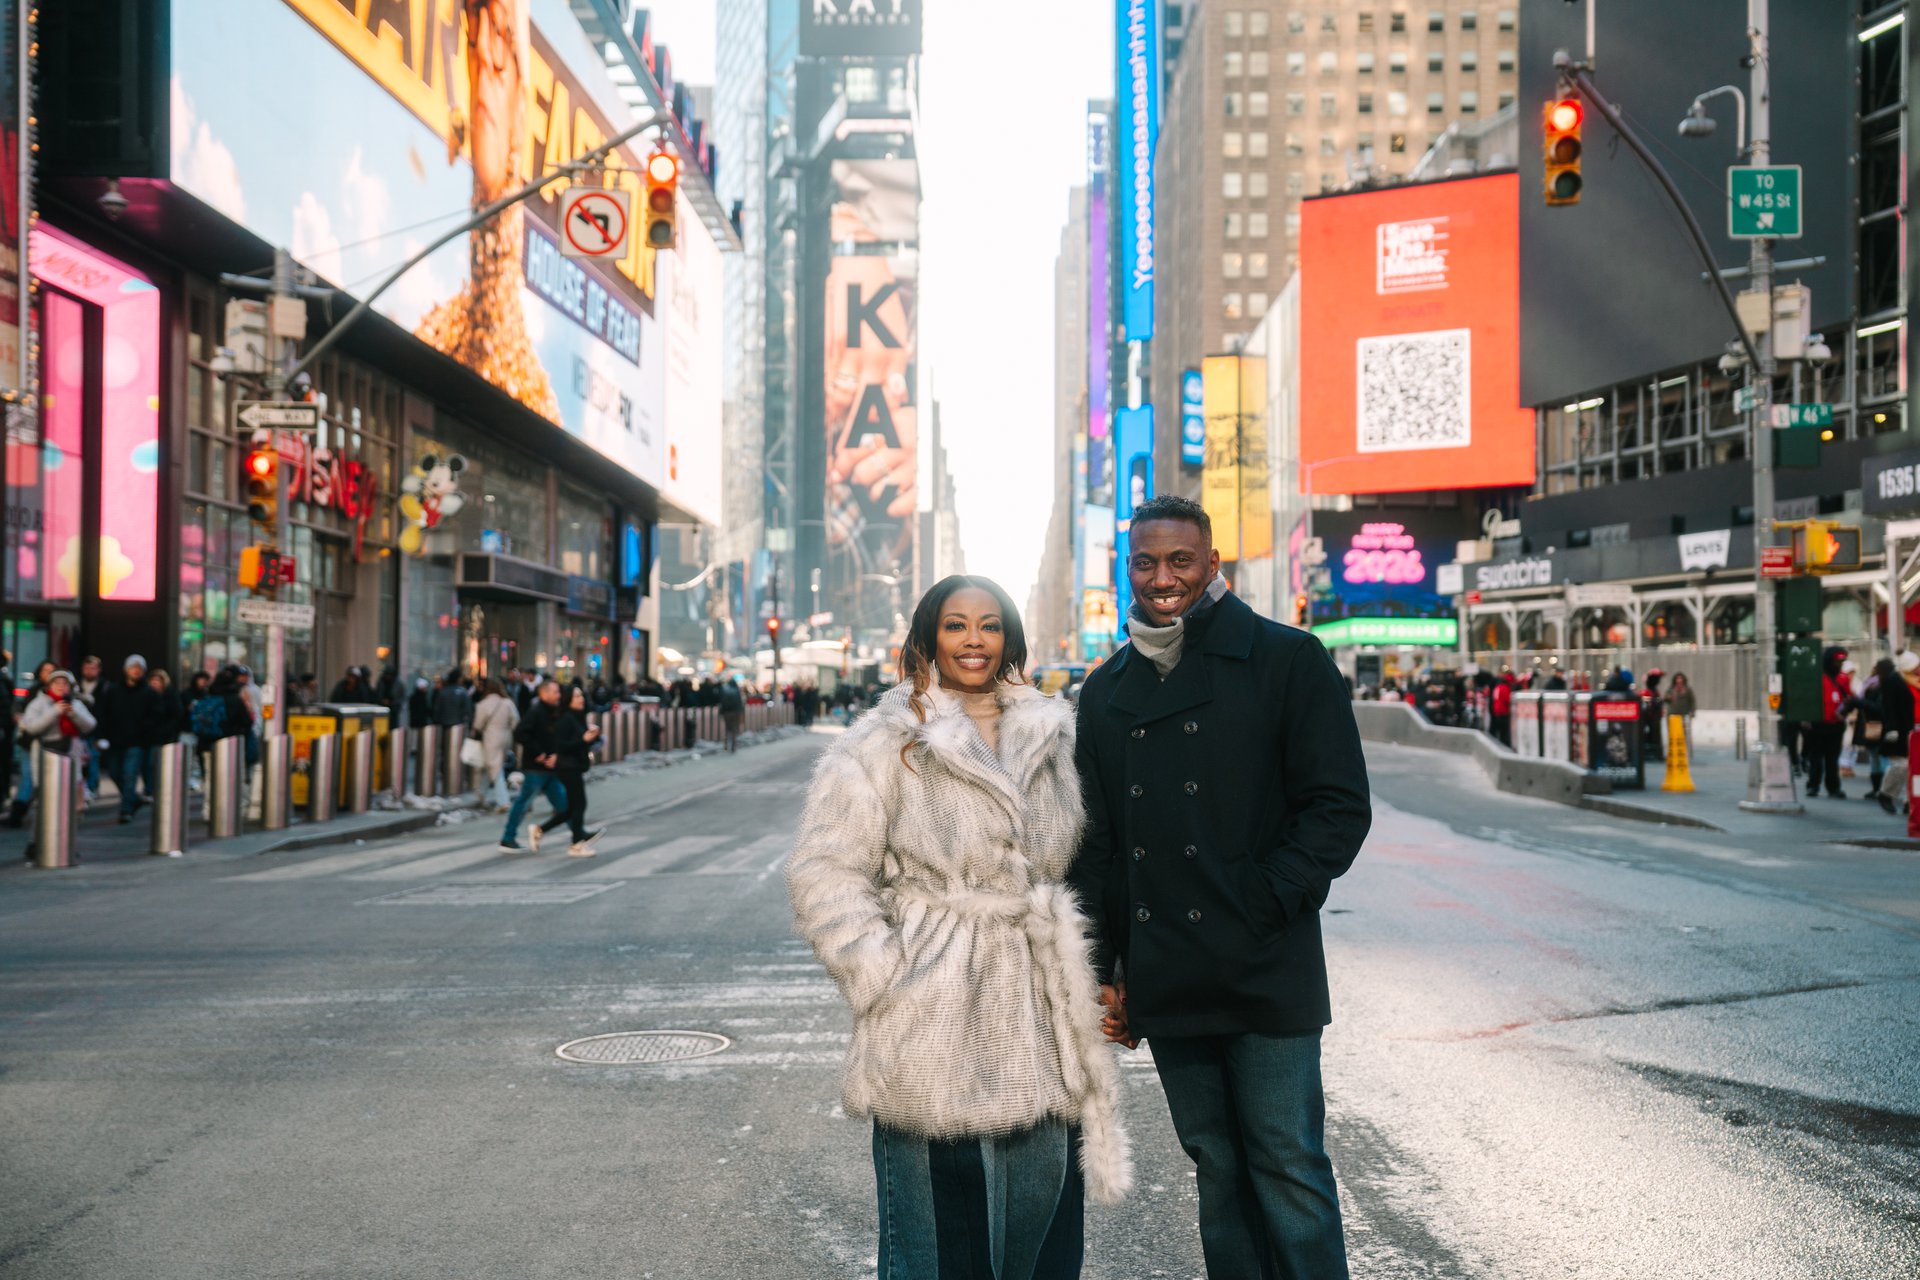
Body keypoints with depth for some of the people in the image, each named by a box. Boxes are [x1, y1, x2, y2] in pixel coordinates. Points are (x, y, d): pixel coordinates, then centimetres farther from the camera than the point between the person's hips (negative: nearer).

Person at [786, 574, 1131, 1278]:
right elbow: (824, 875, -9)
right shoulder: (884, 743, -5)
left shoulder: (1051, 736, 12)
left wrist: (1093, 973, 14)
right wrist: (884, 974, -13)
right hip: (935, 1028, -5)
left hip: (1041, 1021, 5)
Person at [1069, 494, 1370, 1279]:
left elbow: (1340, 808, -6)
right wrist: (1102, 970, 10)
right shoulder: (1107, 691, 13)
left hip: (1265, 976, -4)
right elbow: (1093, 843, 16)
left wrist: (1258, 907, -14)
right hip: (1164, 981, 4)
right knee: (1216, 1169, 12)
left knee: (1289, 1169, -1)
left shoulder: (1287, 662, -2)